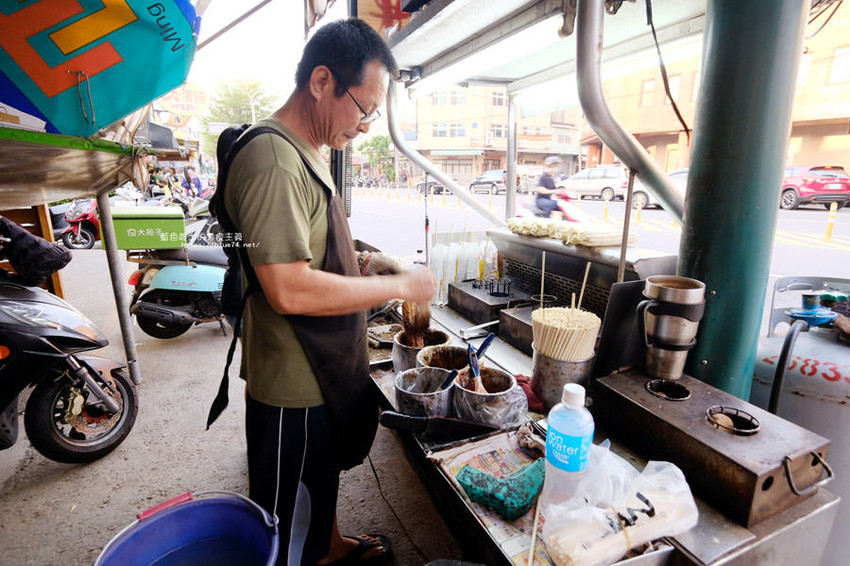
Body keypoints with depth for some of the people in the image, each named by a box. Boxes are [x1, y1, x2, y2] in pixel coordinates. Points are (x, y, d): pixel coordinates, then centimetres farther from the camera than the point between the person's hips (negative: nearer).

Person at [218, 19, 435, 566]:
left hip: (325, 369, 10)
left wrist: (368, 266, 6)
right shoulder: (272, 158, -24)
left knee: (325, 473, 32)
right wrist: (397, 285, -22)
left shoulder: (307, 153, 9)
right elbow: (290, 291, -30)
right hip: (293, 384, -10)